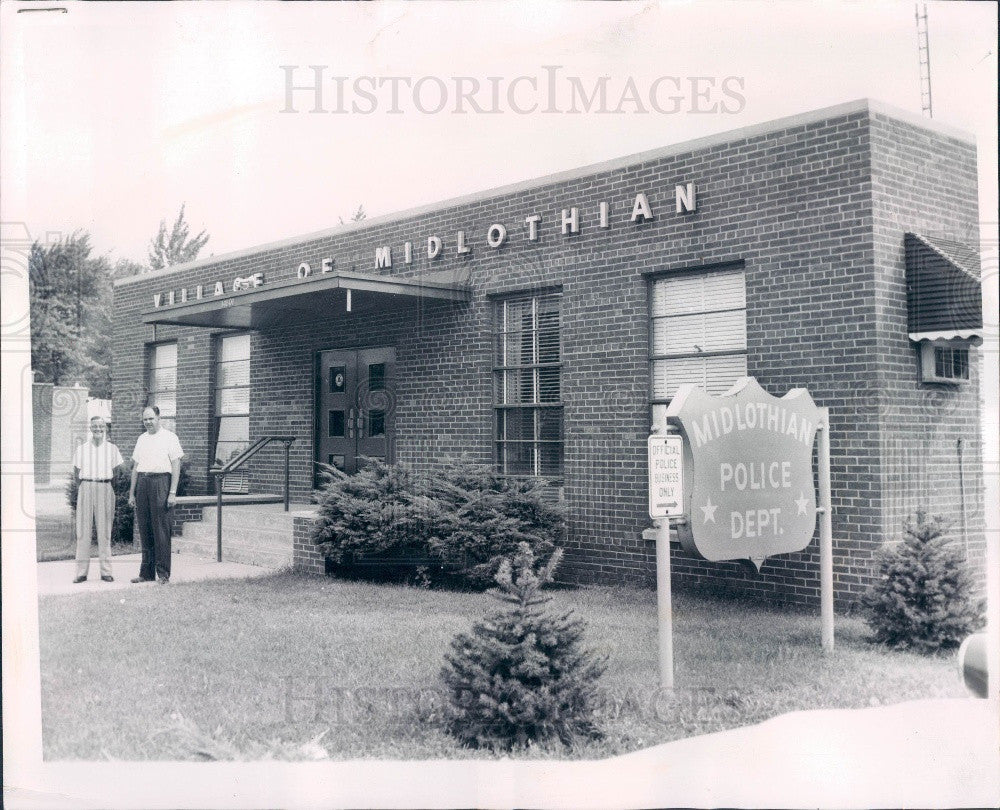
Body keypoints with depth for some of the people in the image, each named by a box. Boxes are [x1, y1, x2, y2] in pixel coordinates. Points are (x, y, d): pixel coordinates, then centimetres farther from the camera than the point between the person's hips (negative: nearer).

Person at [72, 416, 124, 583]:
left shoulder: (111, 449, 7)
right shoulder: (82, 449, 8)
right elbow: (76, 472, 11)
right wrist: (81, 490, 4)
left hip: (105, 488, 0)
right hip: (86, 488, 1)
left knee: (104, 531, 1)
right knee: (83, 529, -2)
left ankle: (106, 571, 4)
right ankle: (81, 571, 2)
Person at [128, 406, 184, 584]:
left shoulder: (169, 437, 0)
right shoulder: (142, 439, 17)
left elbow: (176, 466, -4)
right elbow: (136, 467, 19)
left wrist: (172, 492, -11)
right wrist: (132, 493, 14)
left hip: (160, 482, -5)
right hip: (142, 484, 5)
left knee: (161, 530, -5)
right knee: (144, 530, 6)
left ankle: (163, 573, 0)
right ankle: (146, 573, 12)